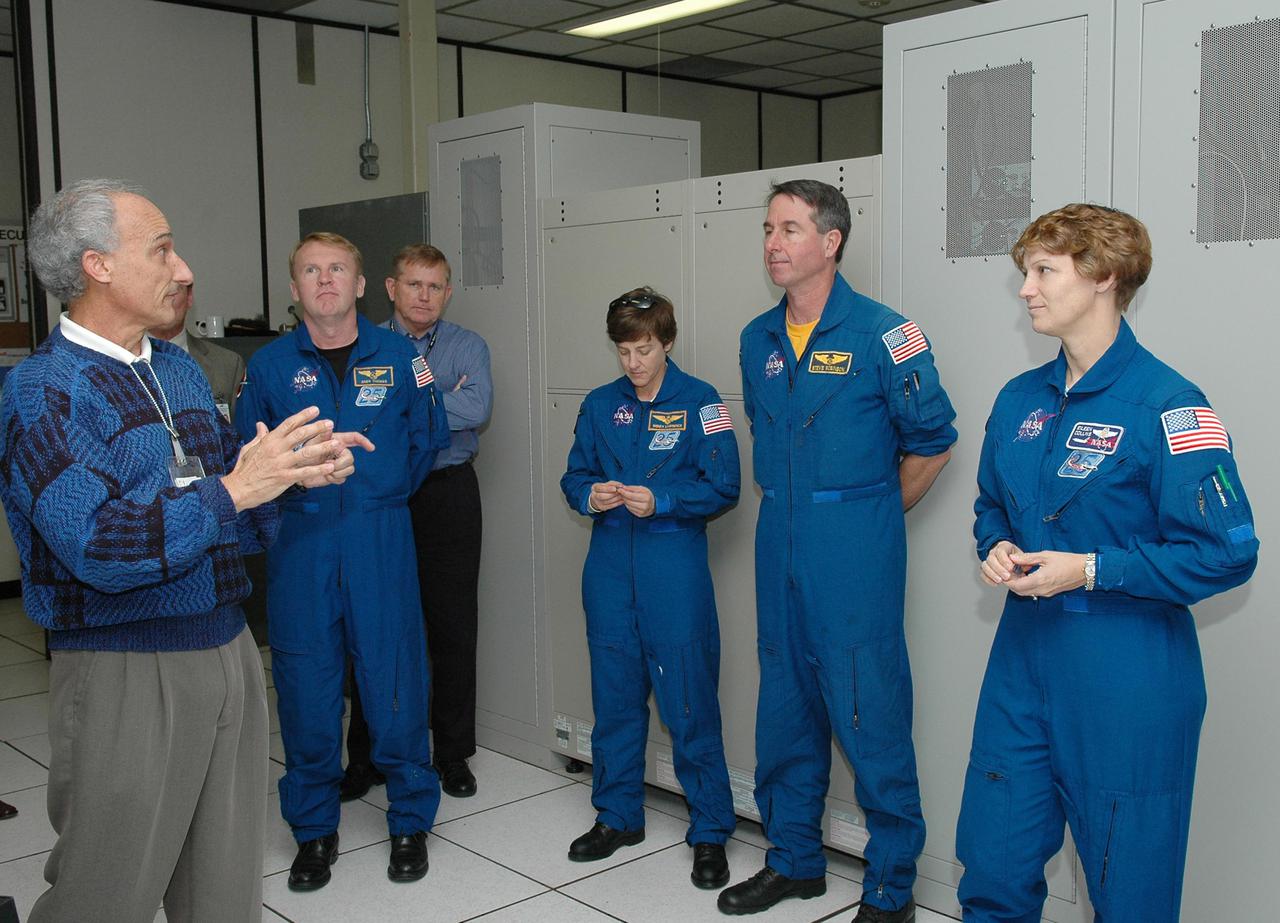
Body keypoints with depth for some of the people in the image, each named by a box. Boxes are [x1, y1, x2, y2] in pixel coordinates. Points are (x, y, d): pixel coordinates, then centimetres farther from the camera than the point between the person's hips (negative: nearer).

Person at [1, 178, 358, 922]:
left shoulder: (181, 370, 13)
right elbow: (97, 547, -23)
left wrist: (291, 470, -5)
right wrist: (235, 490, -24)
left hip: (230, 650, 7)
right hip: (126, 671, -7)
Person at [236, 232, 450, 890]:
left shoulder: (398, 356, 5)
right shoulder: (269, 365, 6)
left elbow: (427, 437, 11)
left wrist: (380, 491, 8)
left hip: (380, 536, -1)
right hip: (298, 540, 1)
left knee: (394, 679, 2)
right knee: (305, 686, 5)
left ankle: (411, 821, 20)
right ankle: (314, 829, 22)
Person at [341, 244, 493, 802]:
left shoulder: (468, 347, 5)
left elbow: (476, 409, -14)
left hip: (448, 494, 0)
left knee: (452, 626, 5)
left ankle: (452, 754, 19)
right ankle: (367, 756, 19)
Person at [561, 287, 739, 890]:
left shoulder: (699, 402, -4)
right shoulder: (600, 405, 10)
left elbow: (723, 487, -8)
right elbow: (575, 475, 14)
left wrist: (660, 500, -20)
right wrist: (589, 496, -9)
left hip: (675, 571, -4)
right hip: (610, 568, 5)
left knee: (689, 703, -2)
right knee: (614, 697, 13)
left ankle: (710, 832, 11)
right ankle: (617, 816, 29)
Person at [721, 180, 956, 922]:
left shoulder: (881, 333, -11)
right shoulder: (758, 340, 9)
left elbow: (932, 440, -5)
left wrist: (869, 514, 4)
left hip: (855, 554, -6)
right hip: (780, 548, 6)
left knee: (871, 716, -1)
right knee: (786, 706, 15)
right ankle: (795, 860, 31)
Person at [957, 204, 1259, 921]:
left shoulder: (1166, 406, -14)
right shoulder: (1020, 400, 8)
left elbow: (1228, 554, -15)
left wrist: (1092, 570, -19)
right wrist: (997, 548, -1)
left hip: (1127, 680, -6)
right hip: (1024, 658, 6)